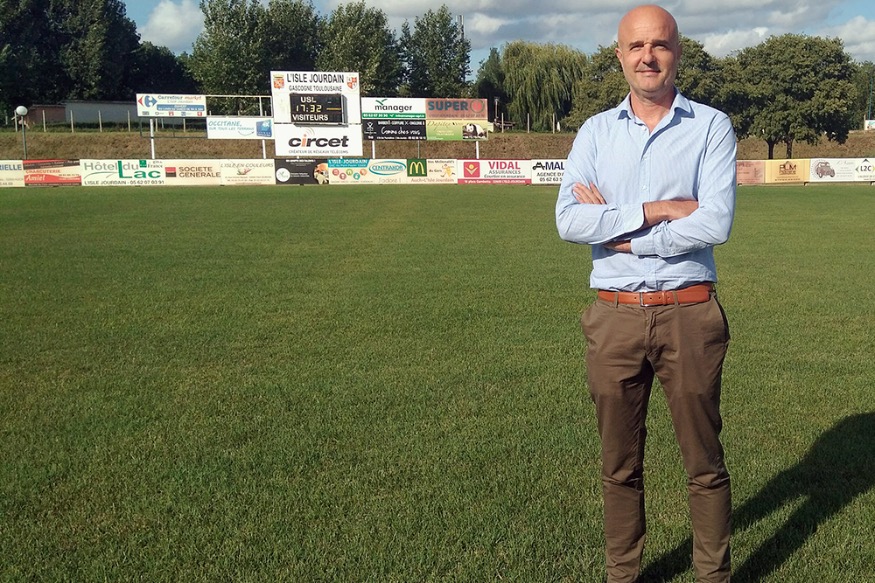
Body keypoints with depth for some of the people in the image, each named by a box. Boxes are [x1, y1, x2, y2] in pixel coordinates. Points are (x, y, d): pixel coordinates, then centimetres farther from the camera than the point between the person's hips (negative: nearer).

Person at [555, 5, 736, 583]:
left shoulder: (711, 127, 0)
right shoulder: (596, 131, 7)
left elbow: (716, 222, -14)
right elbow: (569, 220, -8)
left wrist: (615, 228, -11)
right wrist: (656, 212, -15)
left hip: (689, 314, -2)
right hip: (614, 317, 2)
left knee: (705, 461, 9)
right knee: (620, 464, 13)